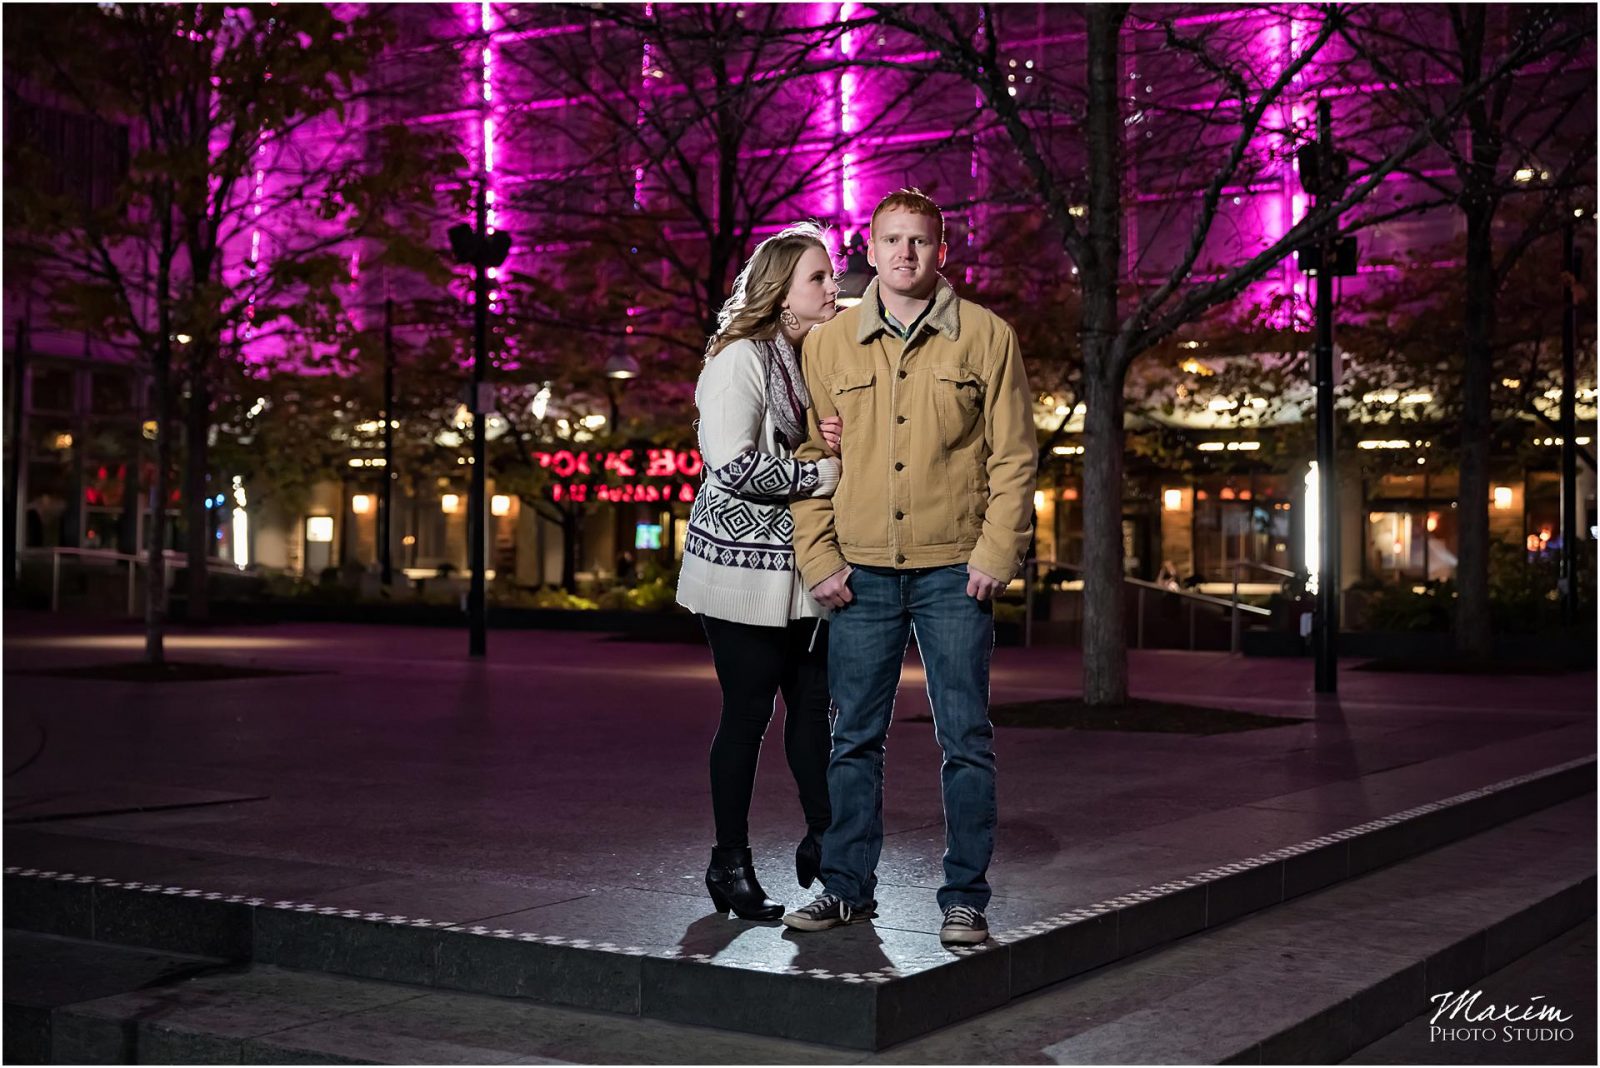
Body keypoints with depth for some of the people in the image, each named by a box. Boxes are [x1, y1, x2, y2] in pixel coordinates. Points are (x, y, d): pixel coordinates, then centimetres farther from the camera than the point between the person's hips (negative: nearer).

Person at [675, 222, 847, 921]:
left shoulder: (812, 360, 13)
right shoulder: (742, 358, -13)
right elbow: (732, 464, -23)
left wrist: (838, 441, -1)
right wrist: (822, 473, -15)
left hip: (801, 570, 7)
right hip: (744, 567, -7)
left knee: (815, 704, 7)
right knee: (747, 712, 0)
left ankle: (822, 846, 18)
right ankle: (730, 864, 12)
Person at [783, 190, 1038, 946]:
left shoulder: (986, 337, 1)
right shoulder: (828, 345, 7)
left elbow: (1014, 456, 1)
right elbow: (811, 457, 8)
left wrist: (995, 555, -7)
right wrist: (819, 559, 0)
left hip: (954, 572, -2)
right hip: (860, 573, 2)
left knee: (966, 740, 1)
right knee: (854, 738, 8)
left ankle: (965, 897, 10)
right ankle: (847, 886, 19)